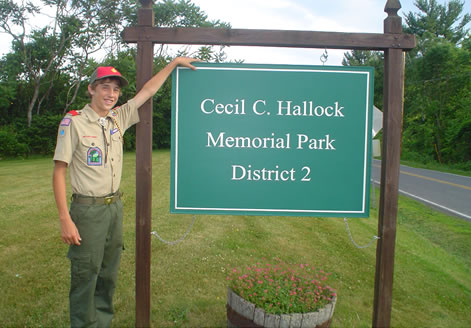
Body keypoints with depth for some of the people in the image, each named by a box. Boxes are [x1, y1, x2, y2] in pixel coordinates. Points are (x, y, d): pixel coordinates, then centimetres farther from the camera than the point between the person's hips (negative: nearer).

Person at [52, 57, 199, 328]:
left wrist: (175, 62, 15)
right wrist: (65, 219, -15)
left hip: (115, 206, 6)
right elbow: (59, 172, -11)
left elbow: (148, 91, 13)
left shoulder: (119, 117, 5)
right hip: (88, 210, -5)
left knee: (109, 274, 16)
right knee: (85, 277, 3)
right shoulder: (74, 122, -10)